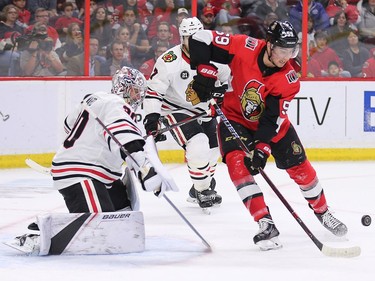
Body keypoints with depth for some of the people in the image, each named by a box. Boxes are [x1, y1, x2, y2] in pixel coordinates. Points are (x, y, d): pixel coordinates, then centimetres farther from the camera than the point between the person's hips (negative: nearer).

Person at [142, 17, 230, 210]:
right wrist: (152, 117, -27)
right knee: (198, 147, -24)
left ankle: (197, 191, 34)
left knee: (212, 150, 12)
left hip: (204, 111, 6)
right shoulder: (169, 61, -23)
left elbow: (227, 77, 10)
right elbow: (153, 91, -18)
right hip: (176, 110, -6)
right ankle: (202, 191, -4)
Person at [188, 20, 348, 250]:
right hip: (234, 117, -2)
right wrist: (205, 73, -30)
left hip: (272, 122, 2)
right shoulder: (244, 48, -27)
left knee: (300, 167, 2)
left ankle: (322, 212, 29)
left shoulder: (288, 80, -22)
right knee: (236, 162, -25)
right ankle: (266, 224, -27)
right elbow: (202, 39, -23)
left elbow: (273, 119, -24)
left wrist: (262, 148, -34)